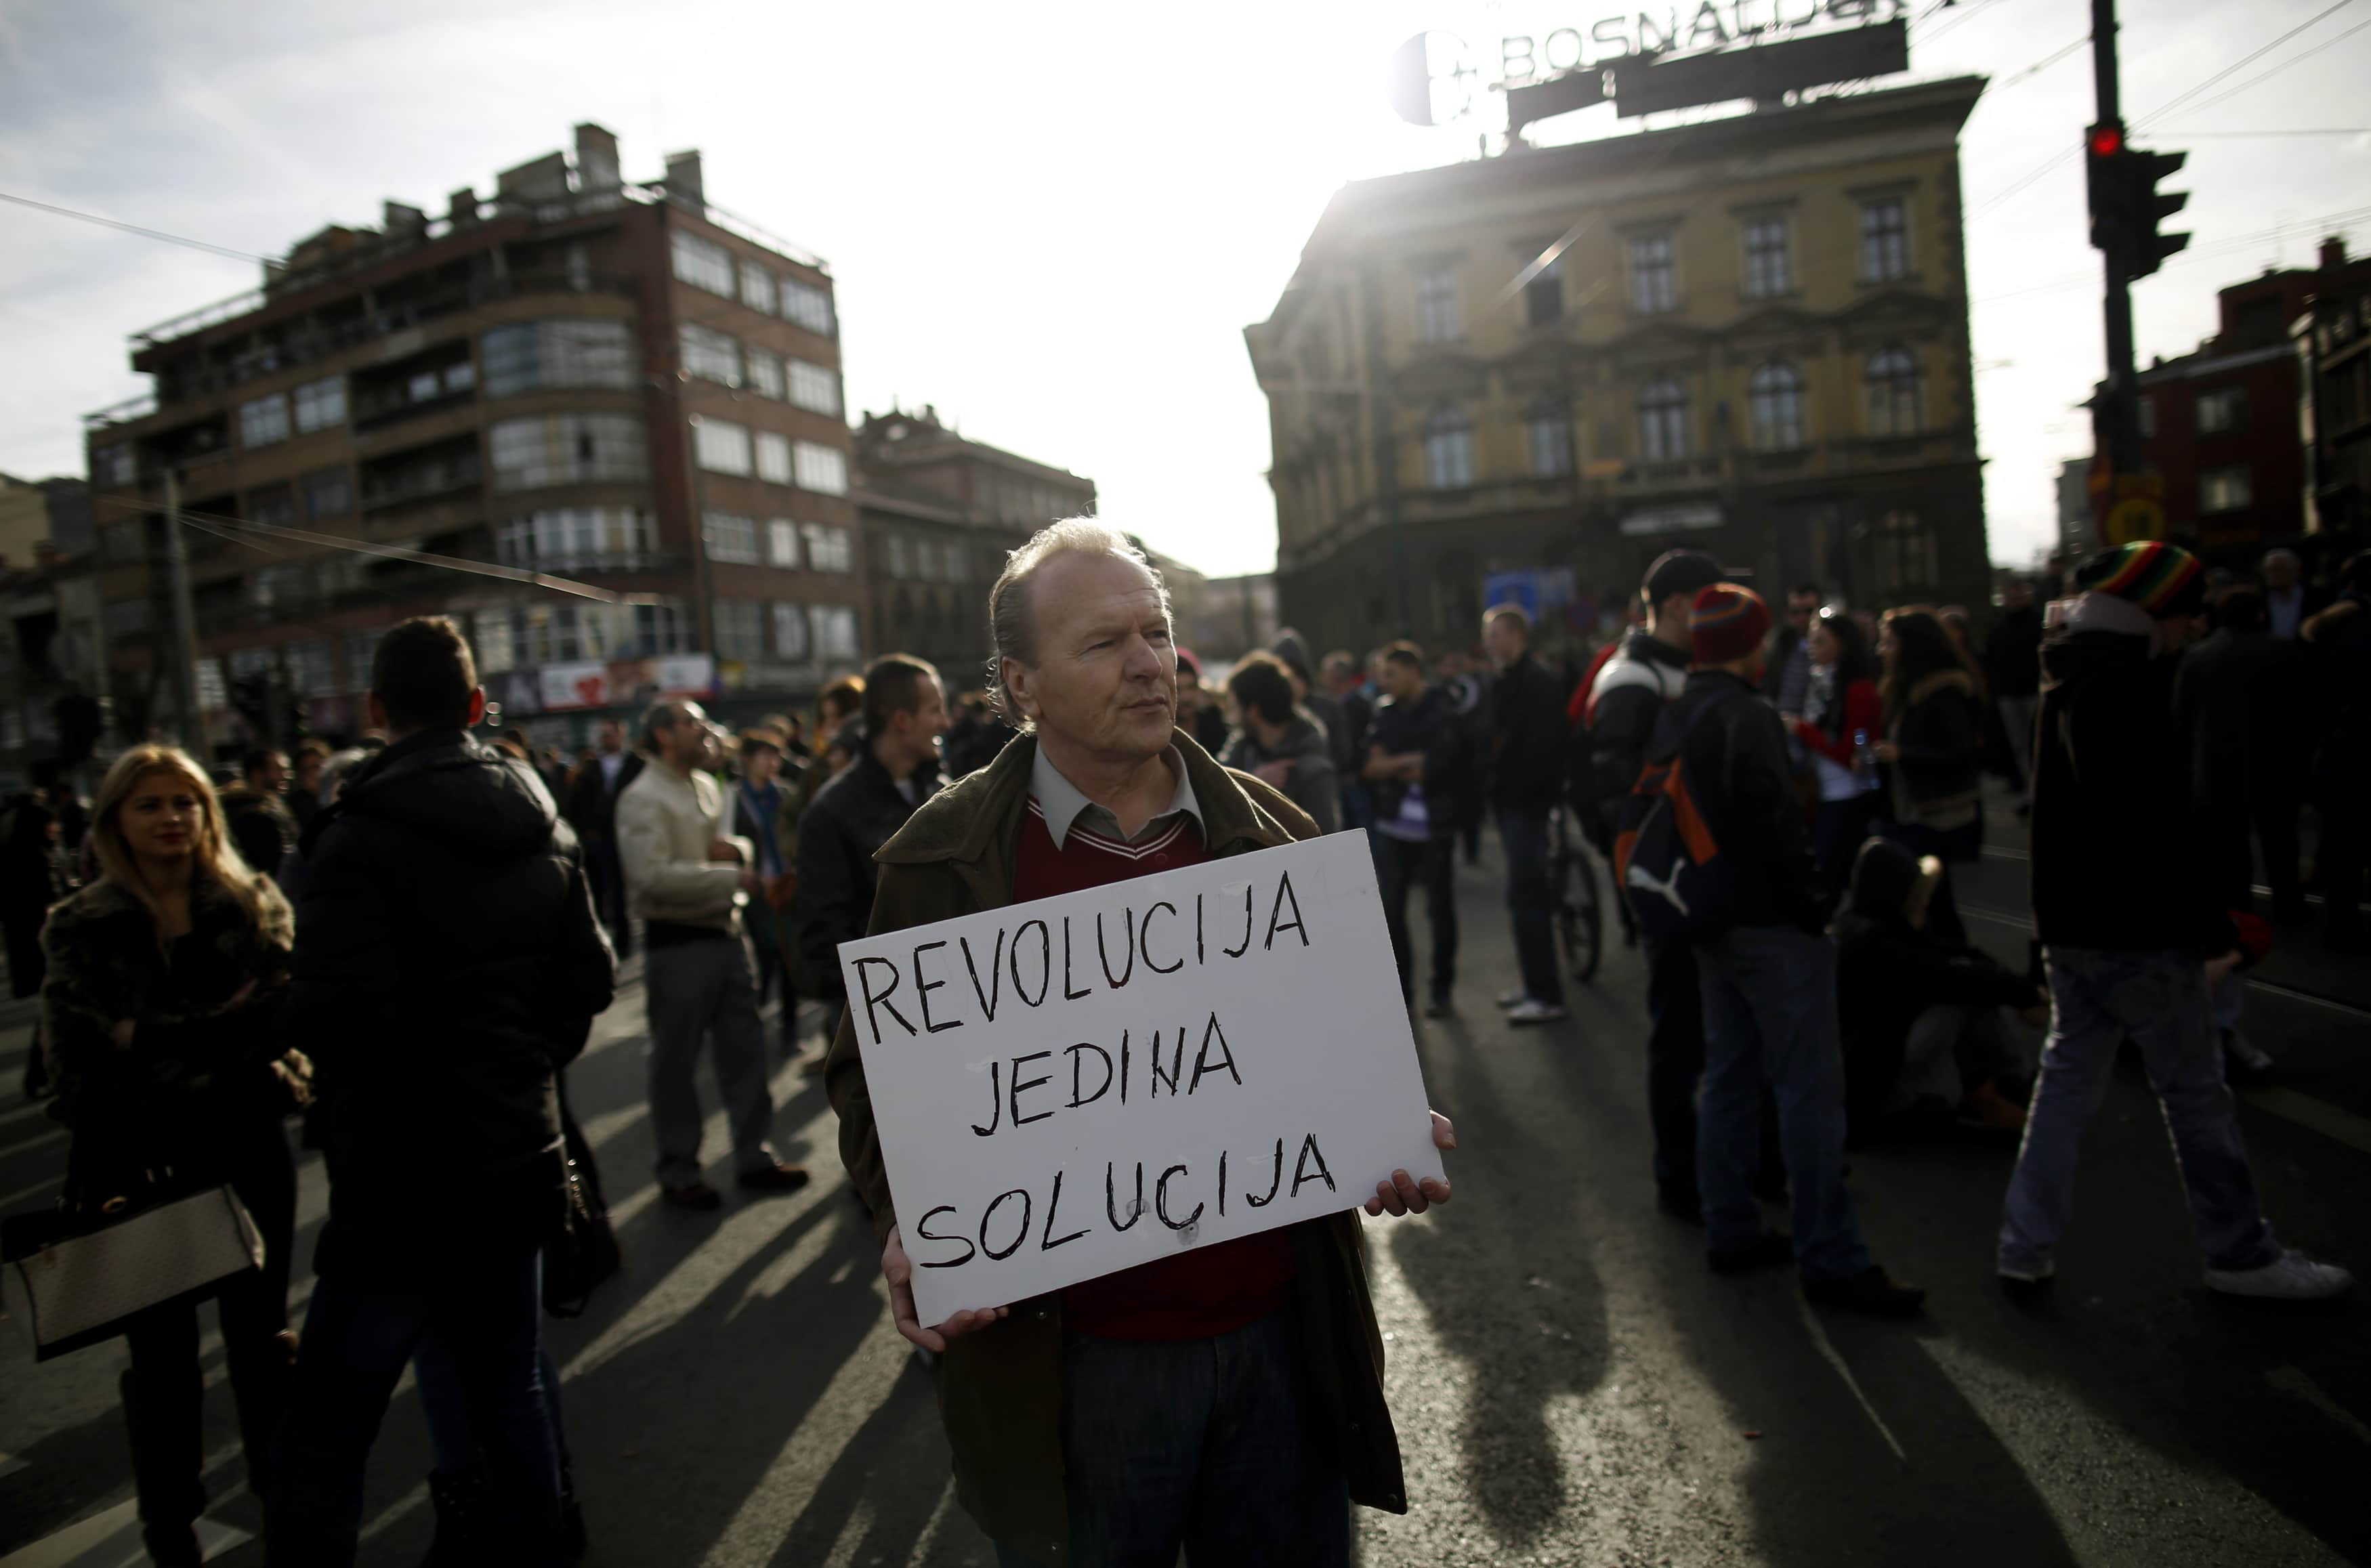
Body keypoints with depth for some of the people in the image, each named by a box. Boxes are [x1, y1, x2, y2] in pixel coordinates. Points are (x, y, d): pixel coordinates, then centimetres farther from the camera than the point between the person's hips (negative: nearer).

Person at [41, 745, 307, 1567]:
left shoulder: (255, 906, 0)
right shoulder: (78, 929, -1)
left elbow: (285, 1013, -10)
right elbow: (75, 1058, -5)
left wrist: (156, 1037, -21)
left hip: (247, 1147, 1)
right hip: (137, 1162, 0)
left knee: (261, 1330, 14)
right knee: (162, 1347, 11)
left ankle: (284, 1489, 32)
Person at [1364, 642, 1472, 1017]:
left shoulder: (1443, 713, -10)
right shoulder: (1384, 711, 4)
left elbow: (1433, 767, -18)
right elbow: (1371, 766, -1)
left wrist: (1391, 767, -7)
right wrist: (1410, 761, -14)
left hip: (1434, 827, -4)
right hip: (1393, 826, 4)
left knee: (1439, 909, 9)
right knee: (1391, 909, 6)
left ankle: (1441, 989, 22)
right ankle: (1401, 986, 20)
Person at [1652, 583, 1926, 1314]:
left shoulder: (1672, 719, 10)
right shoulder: (1747, 717, -18)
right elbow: (1776, 825, -23)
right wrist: (1811, 907, -12)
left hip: (1714, 924, 9)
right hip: (1771, 924, -9)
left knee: (1729, 1075, 16)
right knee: (1810, 1088, -2)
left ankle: (1730, 1229, 24)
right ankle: (1831, 1259, 4)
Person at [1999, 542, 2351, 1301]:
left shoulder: (2074, 679, 13)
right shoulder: (2124, 687, -19)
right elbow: (2156, 826, -23)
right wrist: (2214, 928, -17)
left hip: (2073, 923, 9)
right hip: (2136, 930, -9)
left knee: (2069, 1075, 12)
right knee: (2195, 1092, 5)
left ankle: (2026, 1245, 15)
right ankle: (2241, 1254, 21)